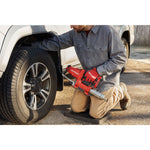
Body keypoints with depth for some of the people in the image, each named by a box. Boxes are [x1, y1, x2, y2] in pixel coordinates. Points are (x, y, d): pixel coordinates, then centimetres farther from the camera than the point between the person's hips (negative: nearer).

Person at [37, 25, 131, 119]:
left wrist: (98, 71, -25)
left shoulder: (107, 31, -23)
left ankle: (119, 92, 17)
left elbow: (121, 58, -20)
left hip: (106, 79, -6)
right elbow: (56, 42, 3)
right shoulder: (75, 33, -7)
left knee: (95, 113, -2)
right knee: (76, 108, 7)